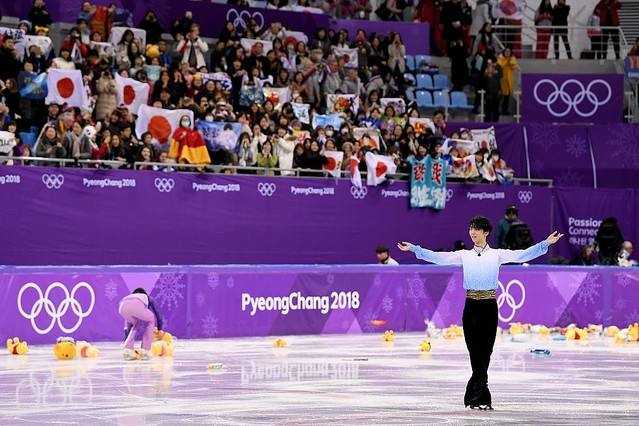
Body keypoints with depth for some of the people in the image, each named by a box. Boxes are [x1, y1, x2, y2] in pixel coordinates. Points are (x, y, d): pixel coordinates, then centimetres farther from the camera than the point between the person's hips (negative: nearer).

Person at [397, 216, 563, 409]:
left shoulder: (497, 254, 4)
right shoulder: (464, 255, 10)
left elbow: (523, 255, -5)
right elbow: (437, 257, 7)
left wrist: (546, 243, -15)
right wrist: (412, 248, 2)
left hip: (489, 307, -2)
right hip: (471, 307, 2)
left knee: (484, 352, -4)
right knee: (476, 353, 2)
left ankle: (474, 396, 1)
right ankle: (482, 397, 7)